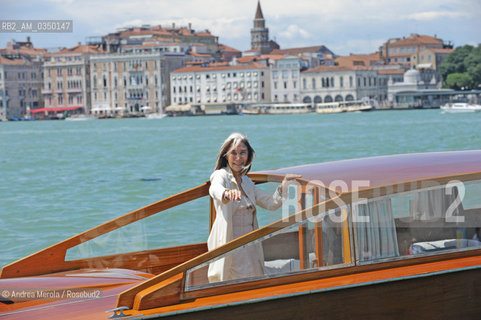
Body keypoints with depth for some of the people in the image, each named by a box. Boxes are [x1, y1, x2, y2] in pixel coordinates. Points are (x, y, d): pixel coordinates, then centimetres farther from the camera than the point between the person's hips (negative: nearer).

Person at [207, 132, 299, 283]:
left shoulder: (247, 182, 16)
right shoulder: (221, 176, -6)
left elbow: (271, 203, 21)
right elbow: (215, 189, -31)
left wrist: (285, 184, 3)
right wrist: (227, 193, -56)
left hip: (250, 247, 7)